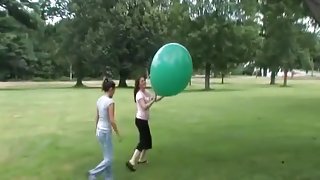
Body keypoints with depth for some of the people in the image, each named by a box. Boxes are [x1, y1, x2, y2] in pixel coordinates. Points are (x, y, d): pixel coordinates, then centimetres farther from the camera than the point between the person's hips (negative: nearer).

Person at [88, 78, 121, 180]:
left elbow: (97, 117, 12)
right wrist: (118, 134, -10)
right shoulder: (110, 102, -19)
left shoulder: (99, 100, 4)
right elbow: (112, 121, -20)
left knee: (107, 157, 18)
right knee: (109, 159, 5)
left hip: (99, 131, 9)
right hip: (106, 132, -9)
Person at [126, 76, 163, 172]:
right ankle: (131, 162, -6)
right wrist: (153, 100, -33)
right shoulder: (139, 95, -18)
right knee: (143, 141, -8)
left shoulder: (146, 92, 9)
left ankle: (142, 159, 31)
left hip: (144, 120, 9)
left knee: (147, 139, 17)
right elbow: (145, 107, -30)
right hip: (141, 120, -9)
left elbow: (155, 99, 10)